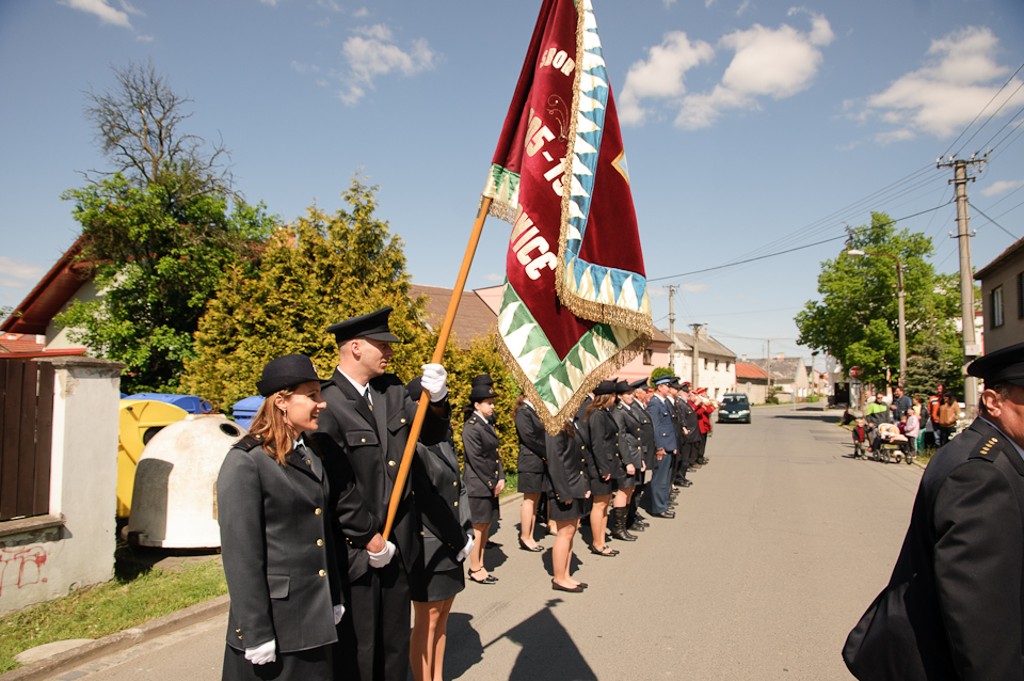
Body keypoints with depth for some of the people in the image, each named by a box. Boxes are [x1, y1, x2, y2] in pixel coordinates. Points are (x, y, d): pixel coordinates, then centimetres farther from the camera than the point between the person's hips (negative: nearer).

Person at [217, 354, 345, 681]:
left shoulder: (312, 453, 8)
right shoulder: (245, 462, -16)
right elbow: (241, 554, -17)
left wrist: (334, 599, 15)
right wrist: (255, 633, -16)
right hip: (275, 617, -7)